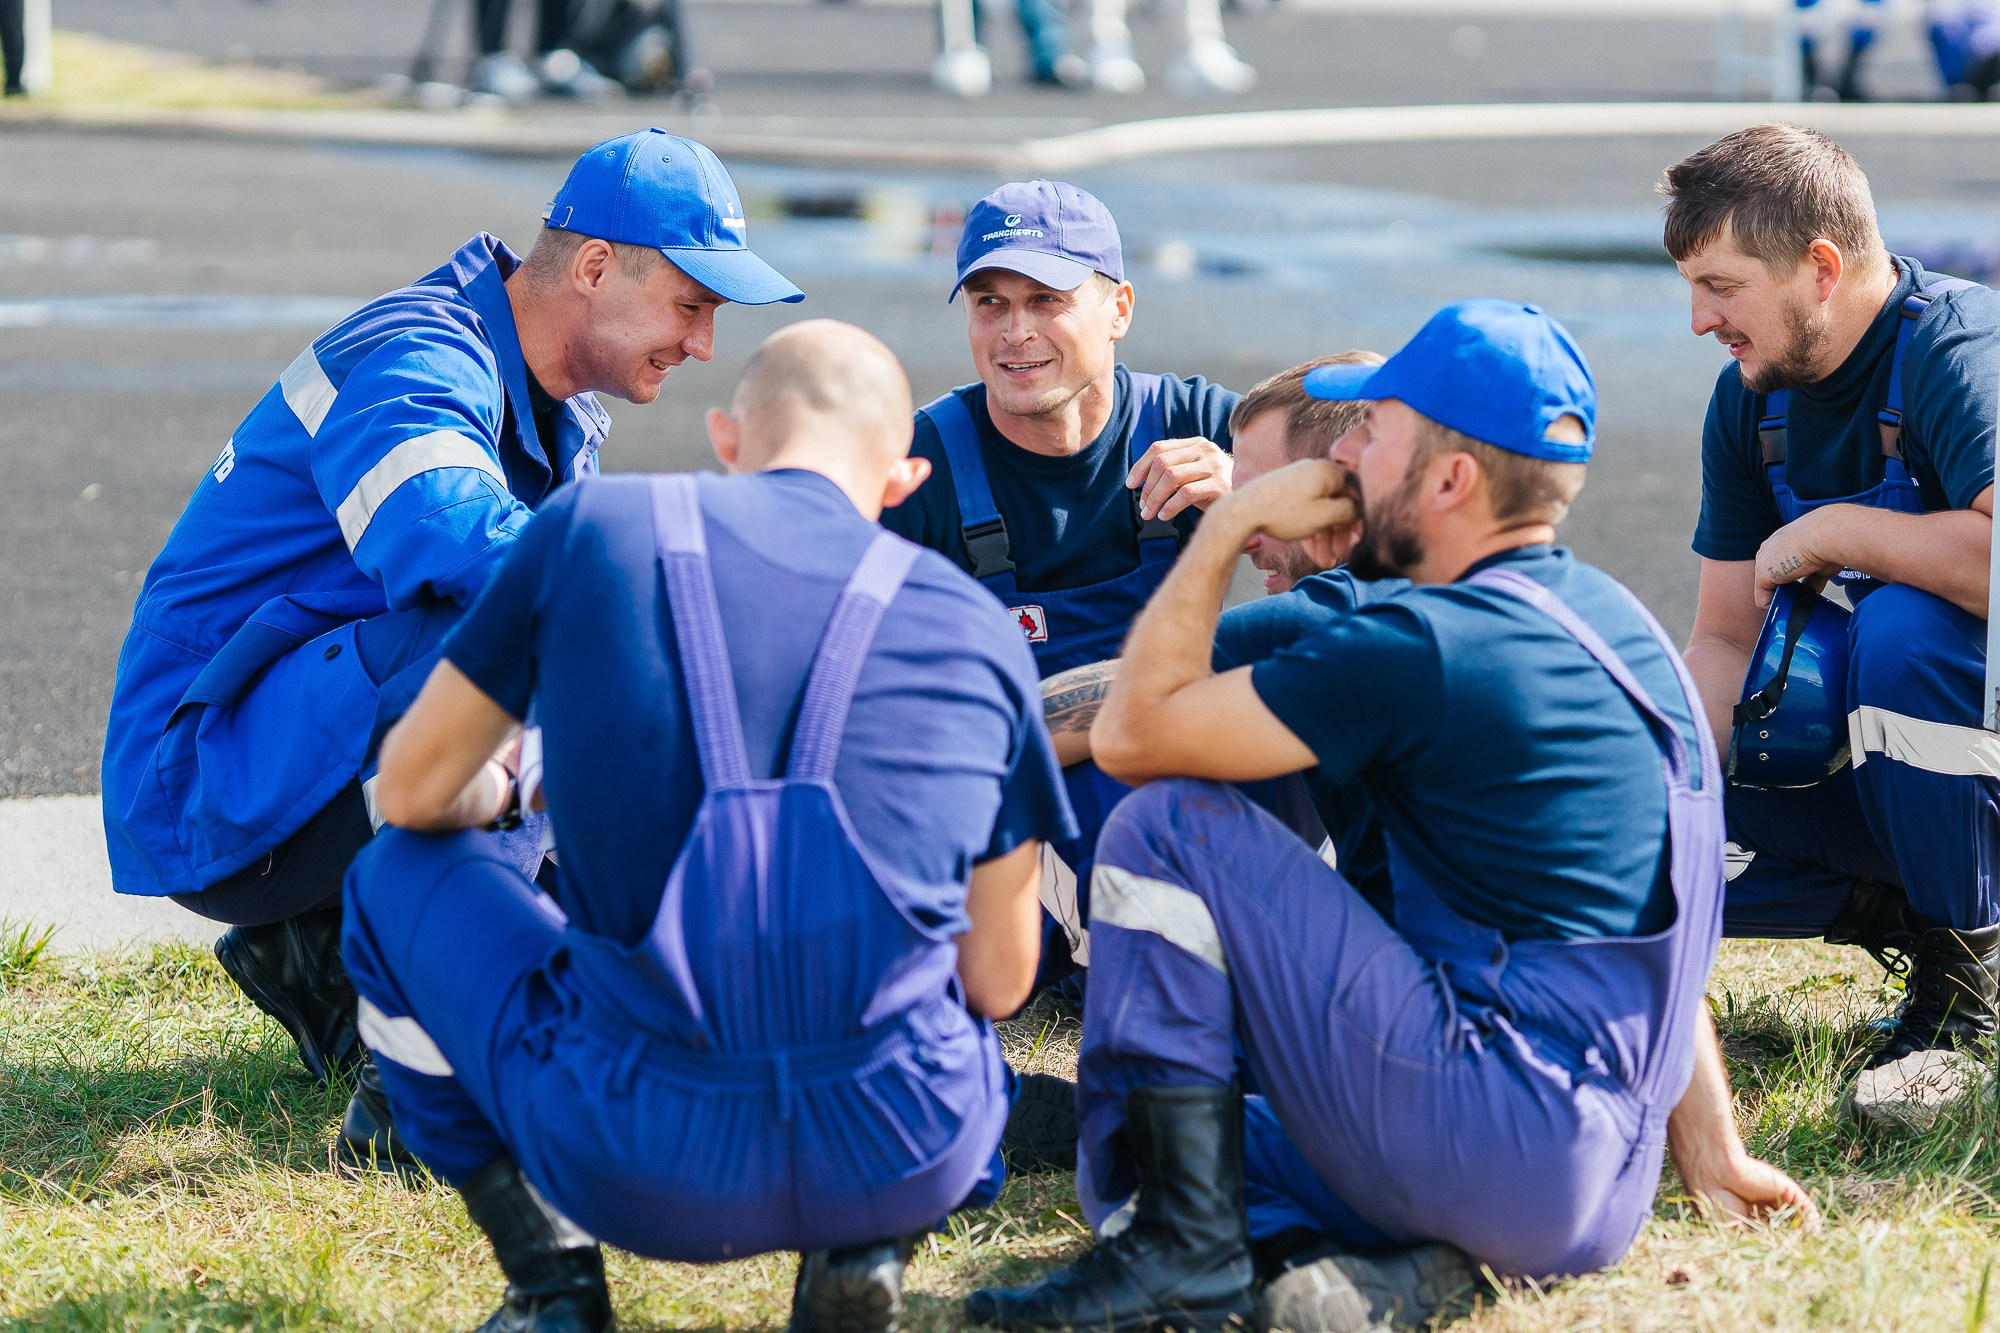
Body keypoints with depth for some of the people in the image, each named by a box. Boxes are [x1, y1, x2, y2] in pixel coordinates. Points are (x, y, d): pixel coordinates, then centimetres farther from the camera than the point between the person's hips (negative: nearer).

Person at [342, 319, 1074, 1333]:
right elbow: (998, 981, 13)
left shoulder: (592, 526, 6)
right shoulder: (977, 627, 9)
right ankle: (865, 1247, 8)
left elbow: (414, 792, 15)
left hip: (641, 1165, -1)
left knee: (400, 875, 26)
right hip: (909, 1163, 2)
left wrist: (495, 788, 40)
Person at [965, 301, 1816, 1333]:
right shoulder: (1618, 623, 14)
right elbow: (1645, 925, 20)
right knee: (1123, 1165, 18)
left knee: (1168, 830, -4)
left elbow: (1130, 734, -6)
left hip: (1501, 1139, -9)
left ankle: (1186, 1249, -9)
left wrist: (1226, 527, 4)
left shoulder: (1421, 650, -14)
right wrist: (1713, 1153, 25)